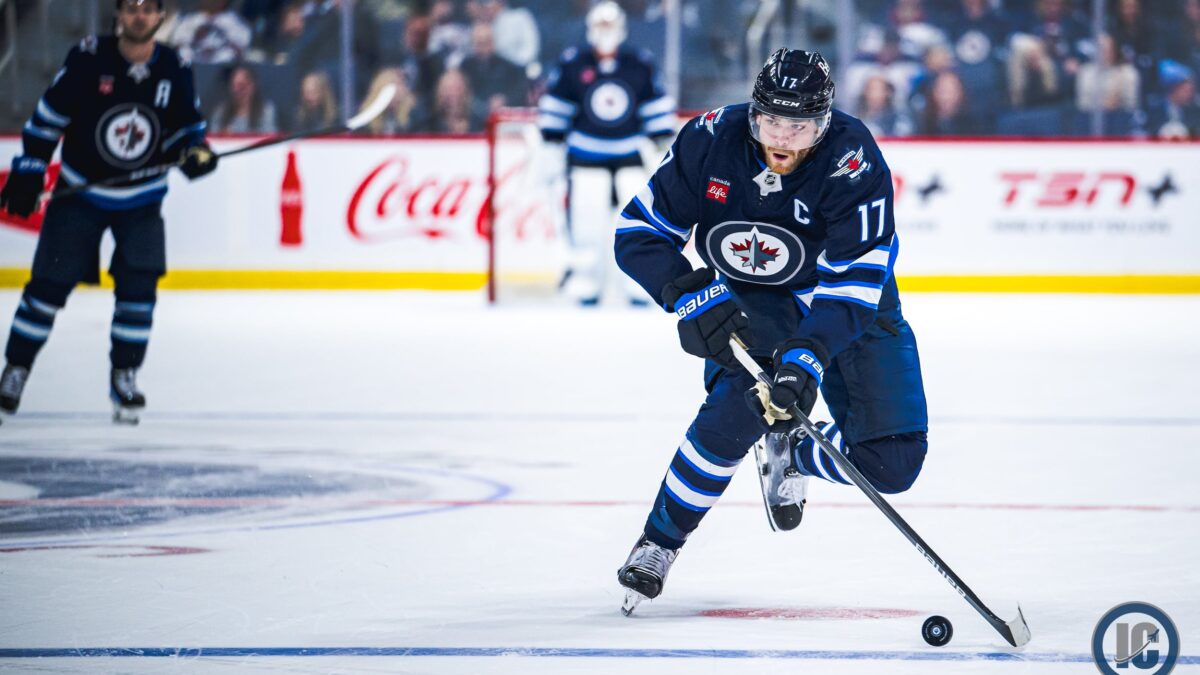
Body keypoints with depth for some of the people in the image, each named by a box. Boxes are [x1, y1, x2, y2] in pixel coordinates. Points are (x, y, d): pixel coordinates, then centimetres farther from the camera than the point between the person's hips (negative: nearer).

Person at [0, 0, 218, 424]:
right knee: (50, 283, -2)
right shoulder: (89, 59, -15)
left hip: (141, 201, 2)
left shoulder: (174, 70, -6)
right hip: (80, 193, -2)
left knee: (139, 285, -8)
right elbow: (48, 117, -7)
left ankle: (124, 376, 6)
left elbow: (186, 126, 7)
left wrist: (194, 151, -15)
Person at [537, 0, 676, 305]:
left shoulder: (640, 66, 3)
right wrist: (552, 145, 3)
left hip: (630, 154, 1)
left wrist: (664, 142, 5)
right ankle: (585, 277, 3)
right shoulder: (571, 65, -1)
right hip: (586, 155, -1)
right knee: (586, 217, -8)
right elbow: (555, 106, 5)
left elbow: (657, 107, 9)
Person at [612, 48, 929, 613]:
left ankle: (790, 454, 20)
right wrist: (696, 297, -30)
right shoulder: (710, 141, -22)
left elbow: (852, 286, -32)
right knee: (739, 407, -30)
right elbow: (638, 234, -14)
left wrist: (808, 357, -47)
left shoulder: (854, 163, -30)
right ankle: (659, 541, -10)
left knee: (892, 465, -11)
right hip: (744, 303, 0)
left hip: (847, 304, 0)